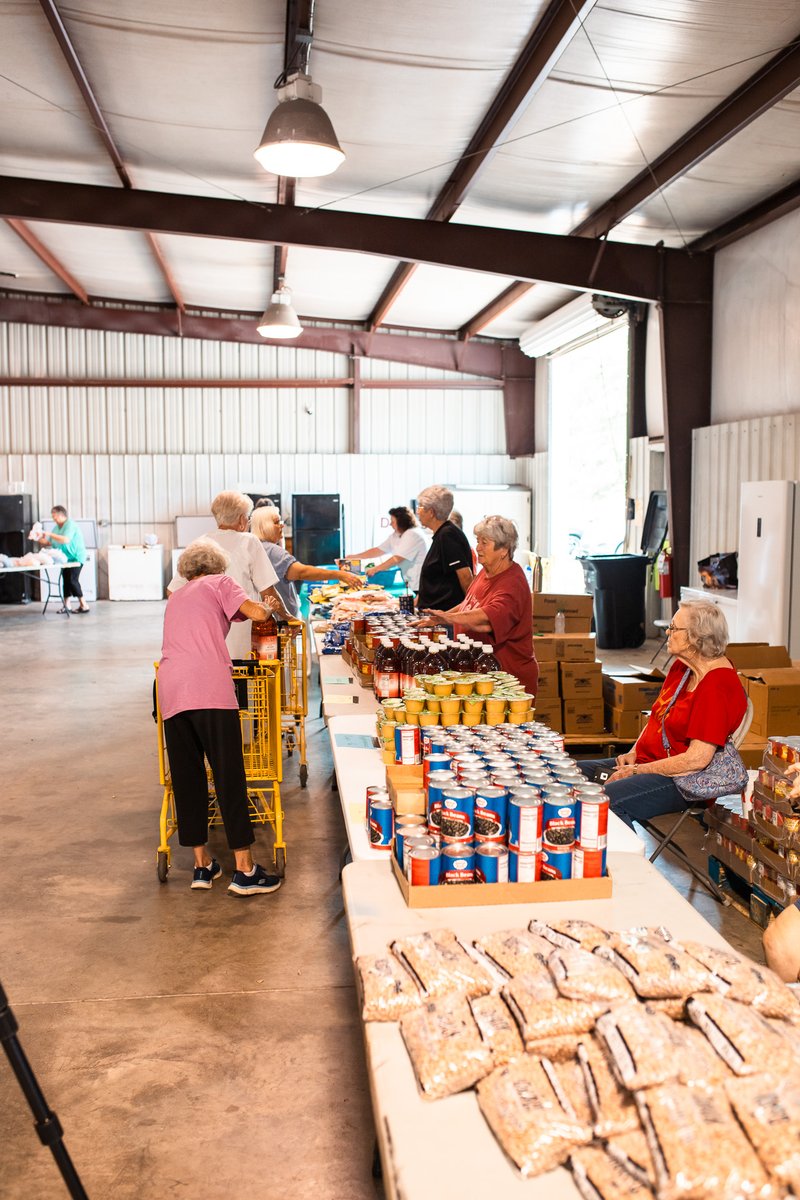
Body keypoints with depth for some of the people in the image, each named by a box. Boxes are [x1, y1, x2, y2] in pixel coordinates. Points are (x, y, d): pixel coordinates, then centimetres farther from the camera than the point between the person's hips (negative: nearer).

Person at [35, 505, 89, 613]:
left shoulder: (70, 525, -14)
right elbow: (48, 543, 13)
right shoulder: (57, 527, 12)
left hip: (76, 557, -9)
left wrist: (50, 534, -24)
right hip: (66, 559, 9)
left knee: (72, 580, -15)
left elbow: (66, 540, -29)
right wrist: (40, 539, -3)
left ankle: (83, 605, -12)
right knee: (66, 581, 8)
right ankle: (66, 606, 13)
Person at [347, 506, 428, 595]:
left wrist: (375, 569, -14)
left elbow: (397, 559, -19)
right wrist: (354, 557, 15)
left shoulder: (412, 535, -15)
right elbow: (378, 550, 18)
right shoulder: (395, 536, 13)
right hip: (410, 584, 8)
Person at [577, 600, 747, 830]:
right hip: (645, 760, 10)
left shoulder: (717, 686, -20)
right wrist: (633, 753, 4)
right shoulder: (681, 666, 10)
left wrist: (636, 771, -17)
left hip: (680, 778, -10)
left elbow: (697, 759, -24)